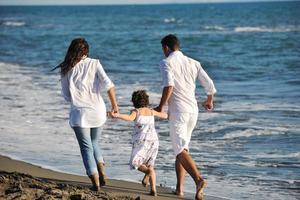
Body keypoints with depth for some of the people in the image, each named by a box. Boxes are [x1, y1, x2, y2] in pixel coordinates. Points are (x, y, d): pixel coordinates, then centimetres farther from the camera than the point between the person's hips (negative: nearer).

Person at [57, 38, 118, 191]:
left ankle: (96, 183, 1)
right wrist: (114, 105, -3)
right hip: (97, 111, 1)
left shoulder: (66, 70, 1)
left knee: (86, 147, 7)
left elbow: (66, 95, 7)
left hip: (79, 113, -1)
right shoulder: (94, 64, -1)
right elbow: (108, 84, -10)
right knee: (94, 142, 24)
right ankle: (102, 174, 12)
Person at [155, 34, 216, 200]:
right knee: (181, 147, 18)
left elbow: (169, 85, -20)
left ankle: (198, 179, -34)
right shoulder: (193, 63, 12)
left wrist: (160, 107, -10)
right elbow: (210, 85, 8)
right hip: (193, 110, 6)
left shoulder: (166, 63, -4)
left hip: (177, 110, -6)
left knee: (180, 150, -11)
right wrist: (209, 101, 29)